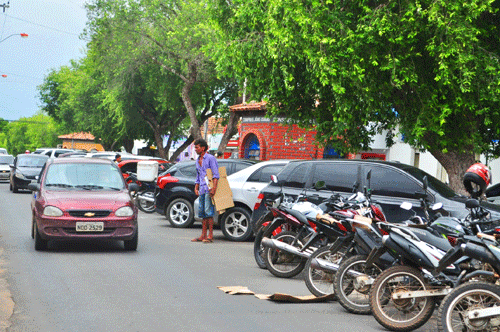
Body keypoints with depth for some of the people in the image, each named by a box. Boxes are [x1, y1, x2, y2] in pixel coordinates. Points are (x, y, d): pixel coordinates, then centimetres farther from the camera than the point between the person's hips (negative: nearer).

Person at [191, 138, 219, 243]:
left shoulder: (210, 158, -6)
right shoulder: (198, 160, 19)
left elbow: (216, 175, -12)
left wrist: (214, 188, -20)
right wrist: (196, 188, 14)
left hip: (209, 190, -8)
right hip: (202, 190, 8)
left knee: (208, 211, -11)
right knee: (203, 212, 8)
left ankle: (210, 235, -9)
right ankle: (203, 235, 11)